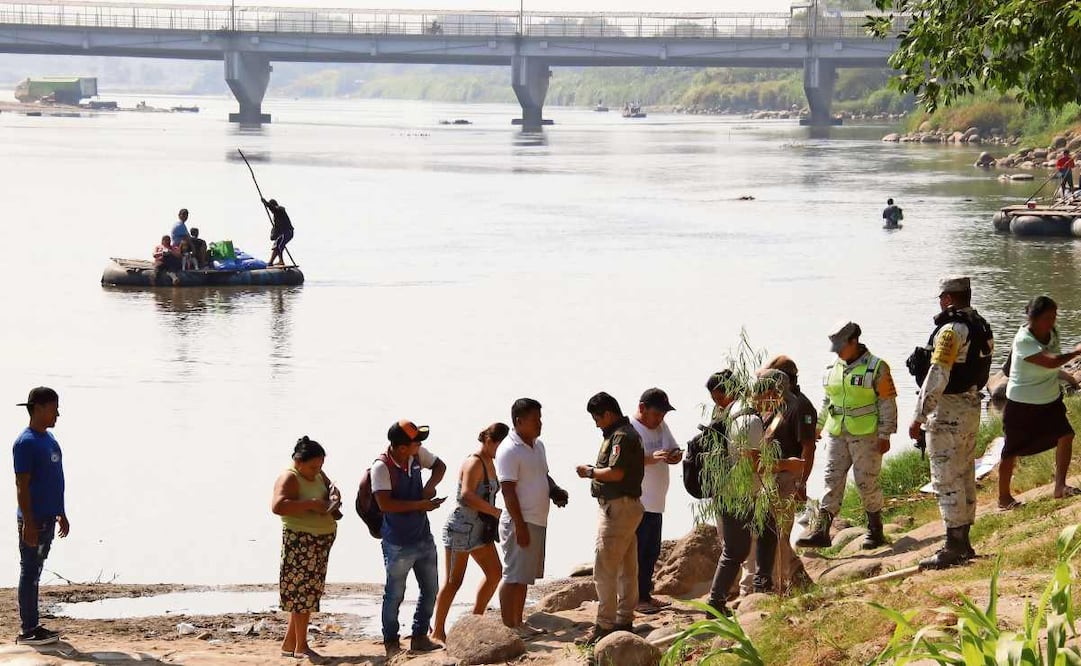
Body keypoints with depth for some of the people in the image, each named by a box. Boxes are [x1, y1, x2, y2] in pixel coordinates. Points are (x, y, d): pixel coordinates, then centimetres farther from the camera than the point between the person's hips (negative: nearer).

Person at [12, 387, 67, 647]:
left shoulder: (49, 438, 13)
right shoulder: (25, 443, -16)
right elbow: (22, 486, -18)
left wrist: (61, 514, 22)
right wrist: (28, 524, -21)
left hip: (48, 518, 9)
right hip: (33, 520, -9)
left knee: (35, 572, 14)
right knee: (29, 572, -4)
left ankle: (33, 625, 20)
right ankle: (27, 631, 0)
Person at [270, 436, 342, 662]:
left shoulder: (318, 474, 11)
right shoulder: (289, 478, -15)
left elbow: (331, 487, 26)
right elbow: (278, 506, -28)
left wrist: (334, 496, 2)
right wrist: (311, 504, -28)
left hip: (321, 542, 9)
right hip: (300, 540, -9)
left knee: (308, 592, 10)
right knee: (303, 591, -6)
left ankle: (289, 644, 17)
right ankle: (301, 646, 0)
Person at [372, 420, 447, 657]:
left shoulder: (417, 454, -3)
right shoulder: (382, 467, -22)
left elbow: (439, 466, 15)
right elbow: (385, 504, -29)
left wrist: (431, 484, -6)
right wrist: (420, 505, -25)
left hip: (424, 538, 7)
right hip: (398, 545, -7)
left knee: (430, 590, 14)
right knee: (395, 595, 5)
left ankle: (420, 638, 28)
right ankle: (391, 643, 18)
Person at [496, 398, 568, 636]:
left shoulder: (538, 445, 12)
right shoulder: (509, 451, -16)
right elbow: (508, 491, -19)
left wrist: (555, 491, 4)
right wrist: (520, 526, -21)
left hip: (537, 522, 9)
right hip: (519, 523, -9)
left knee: (524, 576, 14)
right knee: (513, 576, -5)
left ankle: (518, 623, 22)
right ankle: (508, 627, -2)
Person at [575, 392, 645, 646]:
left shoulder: (622, 437, -16)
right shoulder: (625, 433, 16)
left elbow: (616, 472, -25)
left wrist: (590, 471, -11)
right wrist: (594, 473, 8)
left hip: (618, 508, -11)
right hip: (627, 506, 11)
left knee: (604, 569, -9)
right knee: (627, 568, 14)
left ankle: (604, 626, -9)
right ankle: (624, 620, 19)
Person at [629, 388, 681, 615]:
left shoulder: (661, 426, 13)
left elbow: (674, 449, 20)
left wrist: (676, 455, -5)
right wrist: (650, 459, -35)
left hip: (656, 503, 9)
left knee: (652, 552, 14)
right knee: (635, 552, -4)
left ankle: (645, 595, 23)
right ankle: (634, 599, 0)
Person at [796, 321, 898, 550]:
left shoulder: (876, 367, -7)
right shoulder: (834, 368, 12)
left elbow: (887, 403, -7)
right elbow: (827, 401, 22)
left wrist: (885, 435, -10)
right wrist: (816, 427, 21)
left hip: (866, 435, -5)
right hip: (836, 435, 5)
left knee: (867, 482, 1)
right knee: (832, 480, 0)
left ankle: (875, 530, 15)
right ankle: (821, 530, -2)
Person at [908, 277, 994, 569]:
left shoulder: (951, 330, -18)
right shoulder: (981, 327, 10)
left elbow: (937, 378, -23)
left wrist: (919, 417, -19)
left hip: (948, 411, -9)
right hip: (972, 406, 10)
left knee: (946, 480, -6)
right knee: (965, 476, 16)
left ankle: (954, 547, -7)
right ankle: (963, 542, 23)